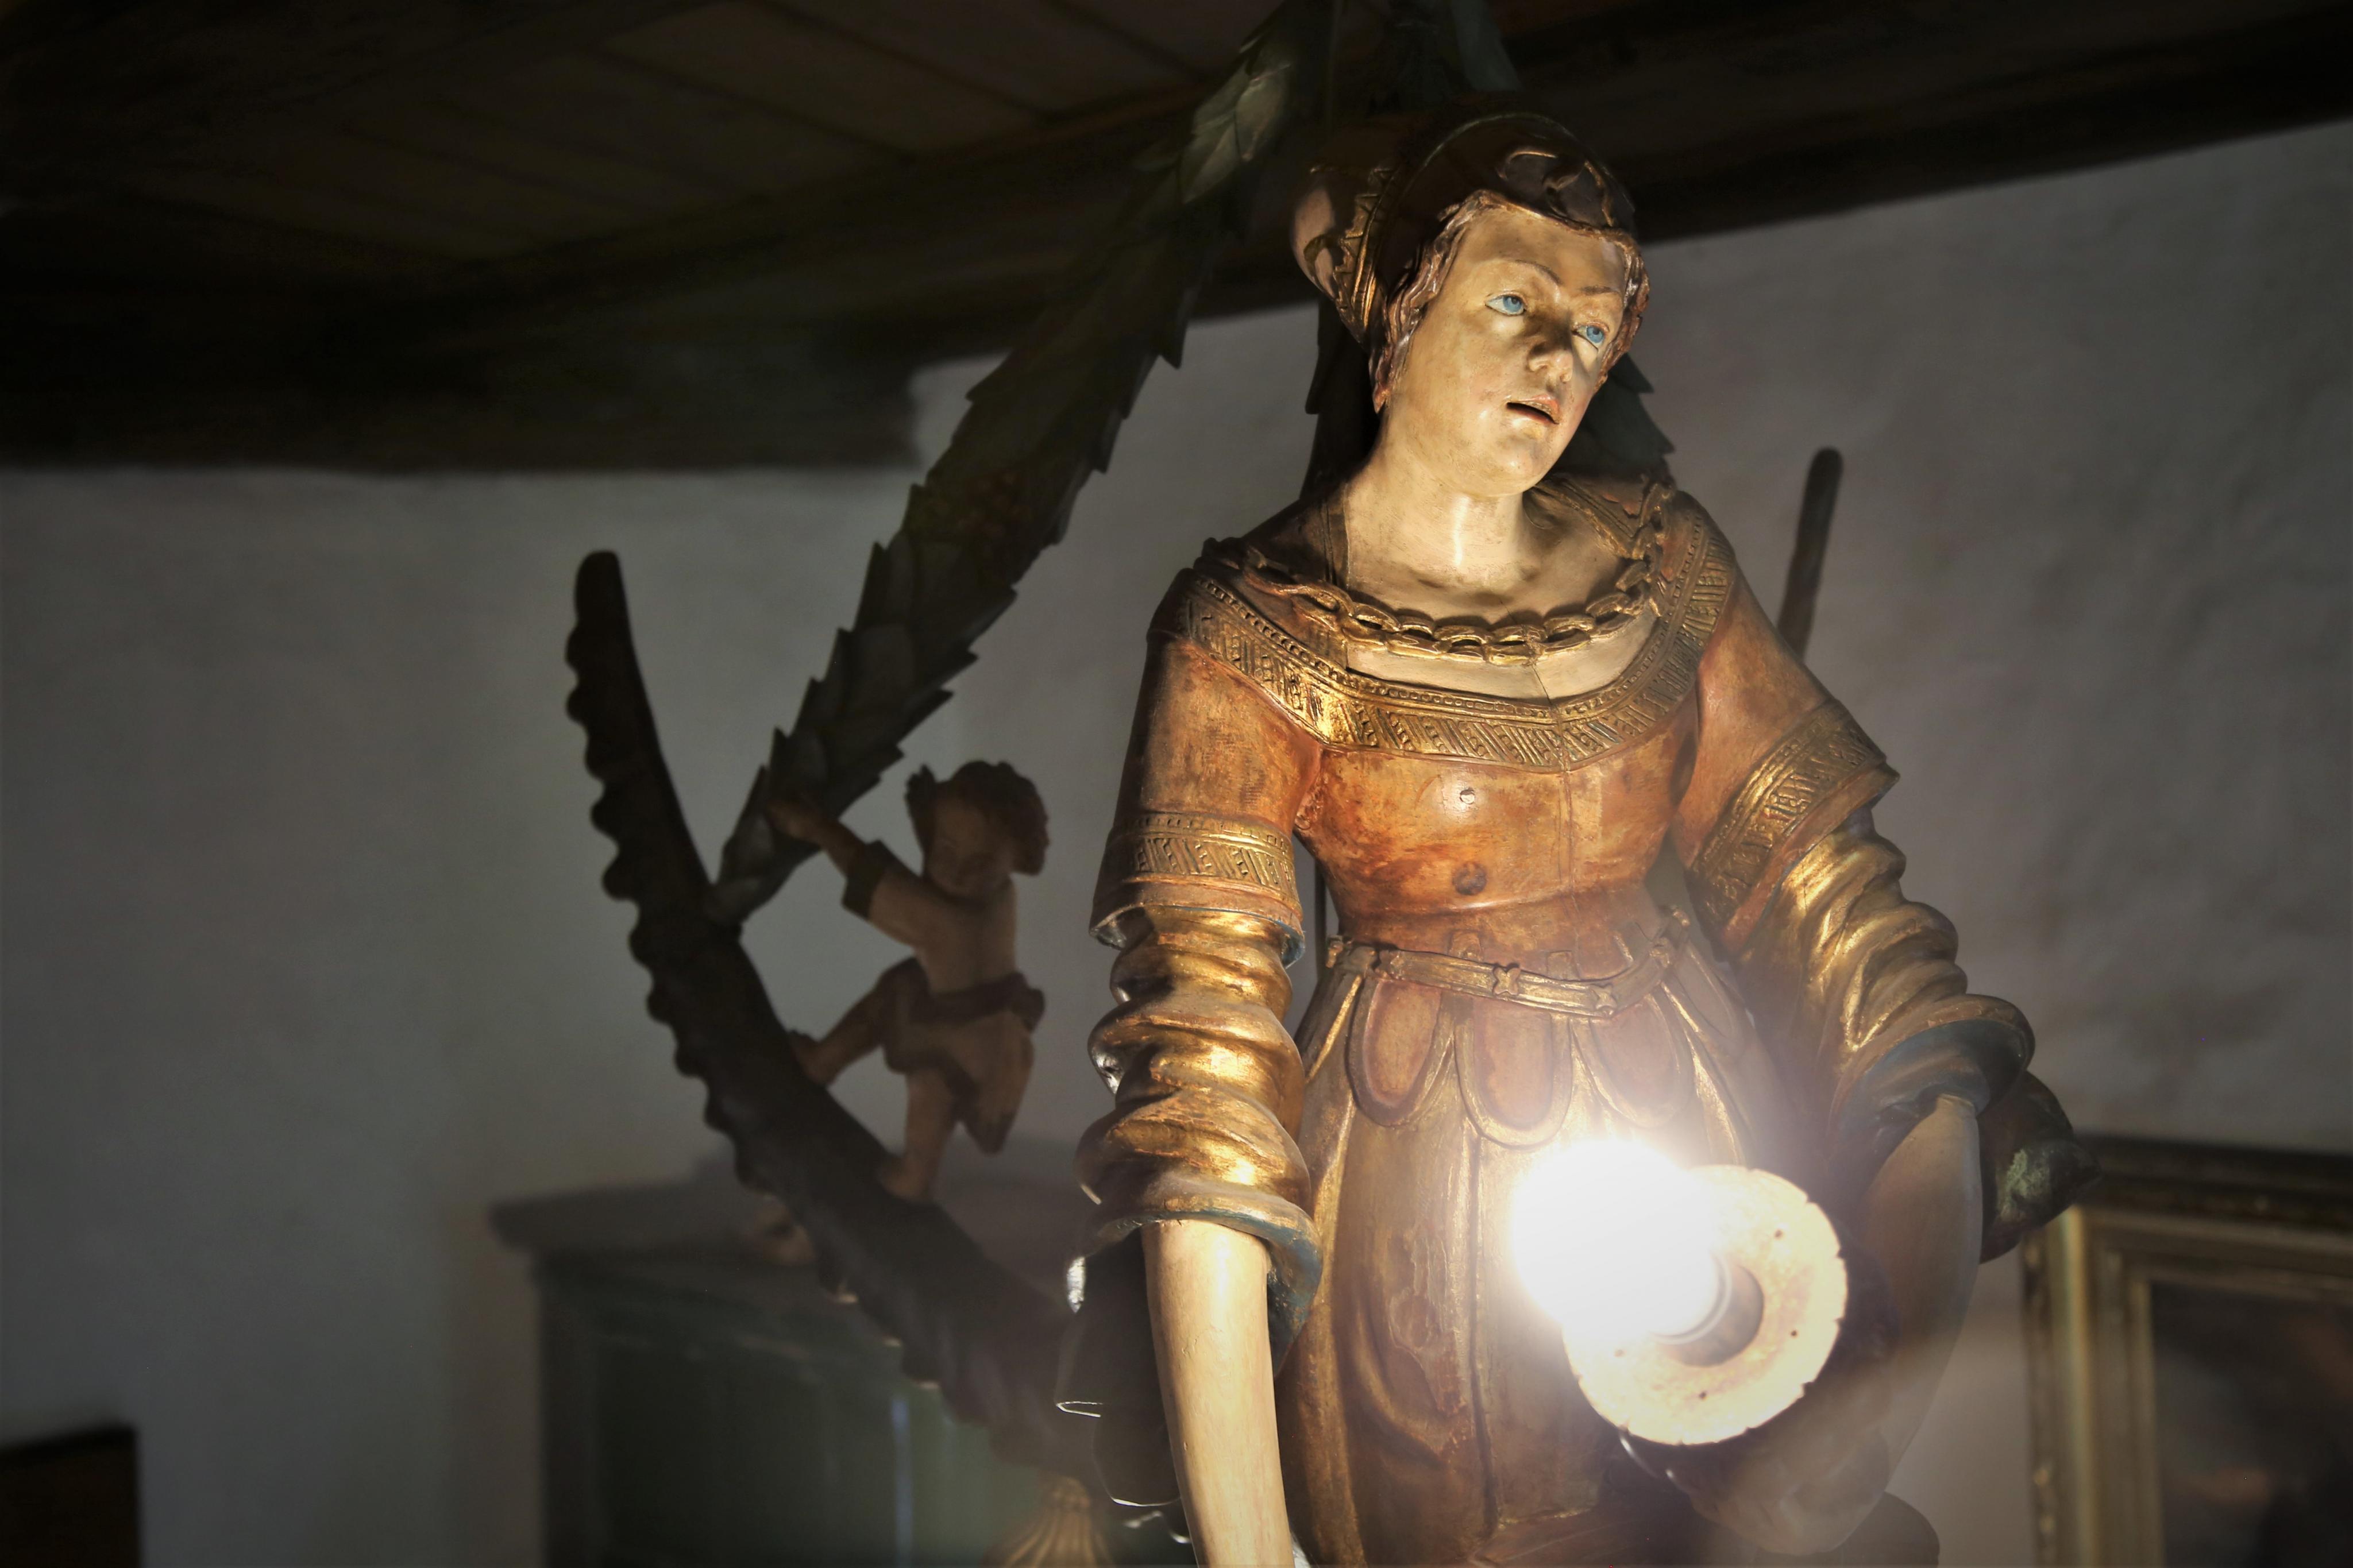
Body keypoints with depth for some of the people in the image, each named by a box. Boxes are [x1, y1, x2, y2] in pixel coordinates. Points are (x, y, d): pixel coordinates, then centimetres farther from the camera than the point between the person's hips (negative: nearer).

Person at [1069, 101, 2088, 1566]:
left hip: (1715, 1146, 4)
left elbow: (1816, 878, -2)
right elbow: (1205, 1042, -21)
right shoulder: (1251, 635, -15)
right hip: (1432, 1200, -3)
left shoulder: (1658, 551, -2)